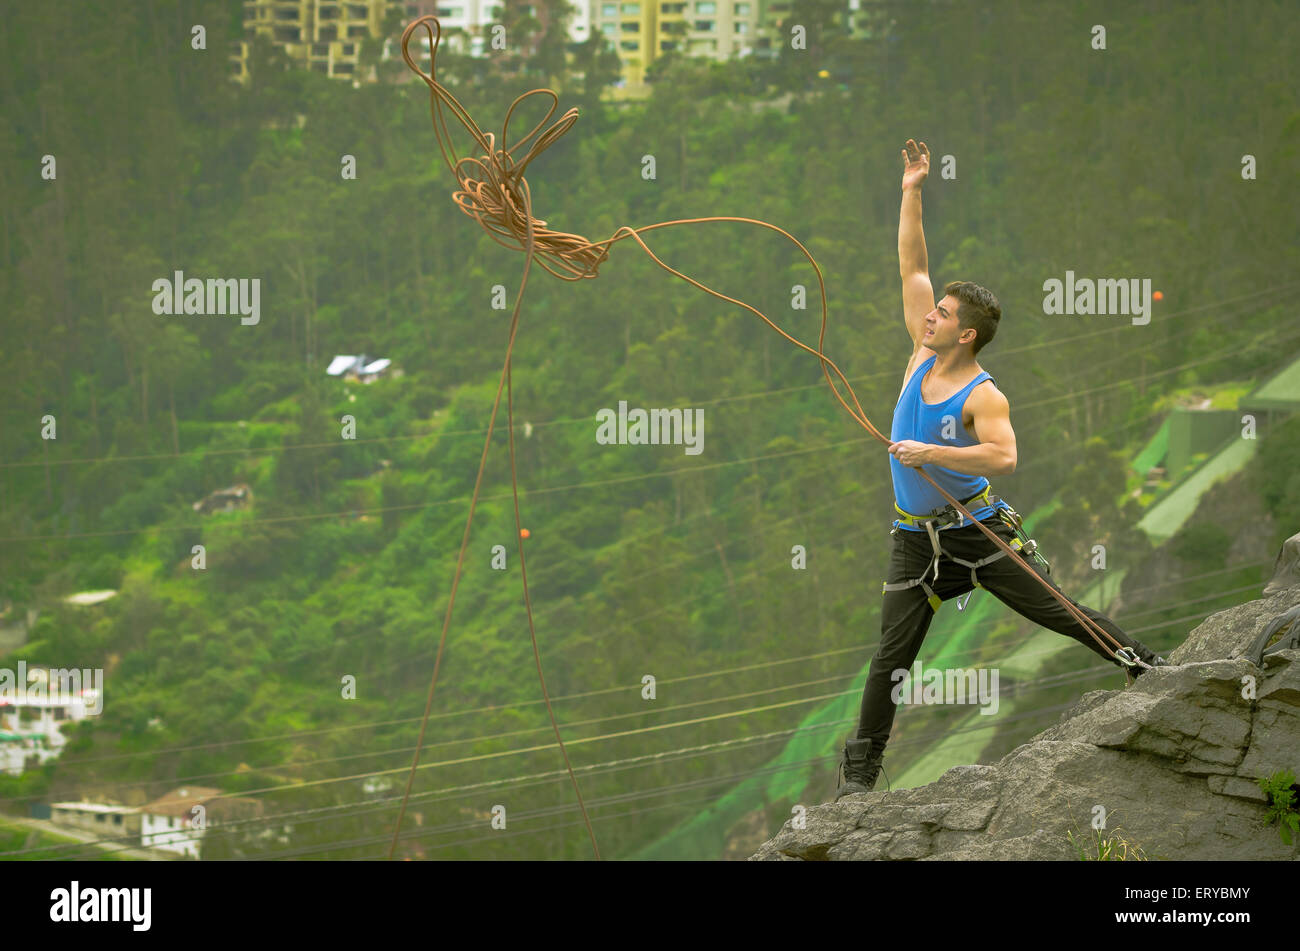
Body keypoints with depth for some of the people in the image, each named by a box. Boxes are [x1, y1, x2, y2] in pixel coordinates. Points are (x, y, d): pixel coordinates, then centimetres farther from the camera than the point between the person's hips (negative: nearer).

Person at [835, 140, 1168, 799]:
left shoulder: (982, 396, -16)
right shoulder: (924, 355, 1)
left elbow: (1003, 455, -33)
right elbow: (912, 268, 5)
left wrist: (931, 453, -31)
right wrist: (911, 195, 0)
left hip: (981, 529, -5)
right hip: (918, 539, 5)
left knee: (1057, 610, 1)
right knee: (892, 654, 1)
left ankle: (1143, 664, 18)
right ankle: (862, 761, 8)